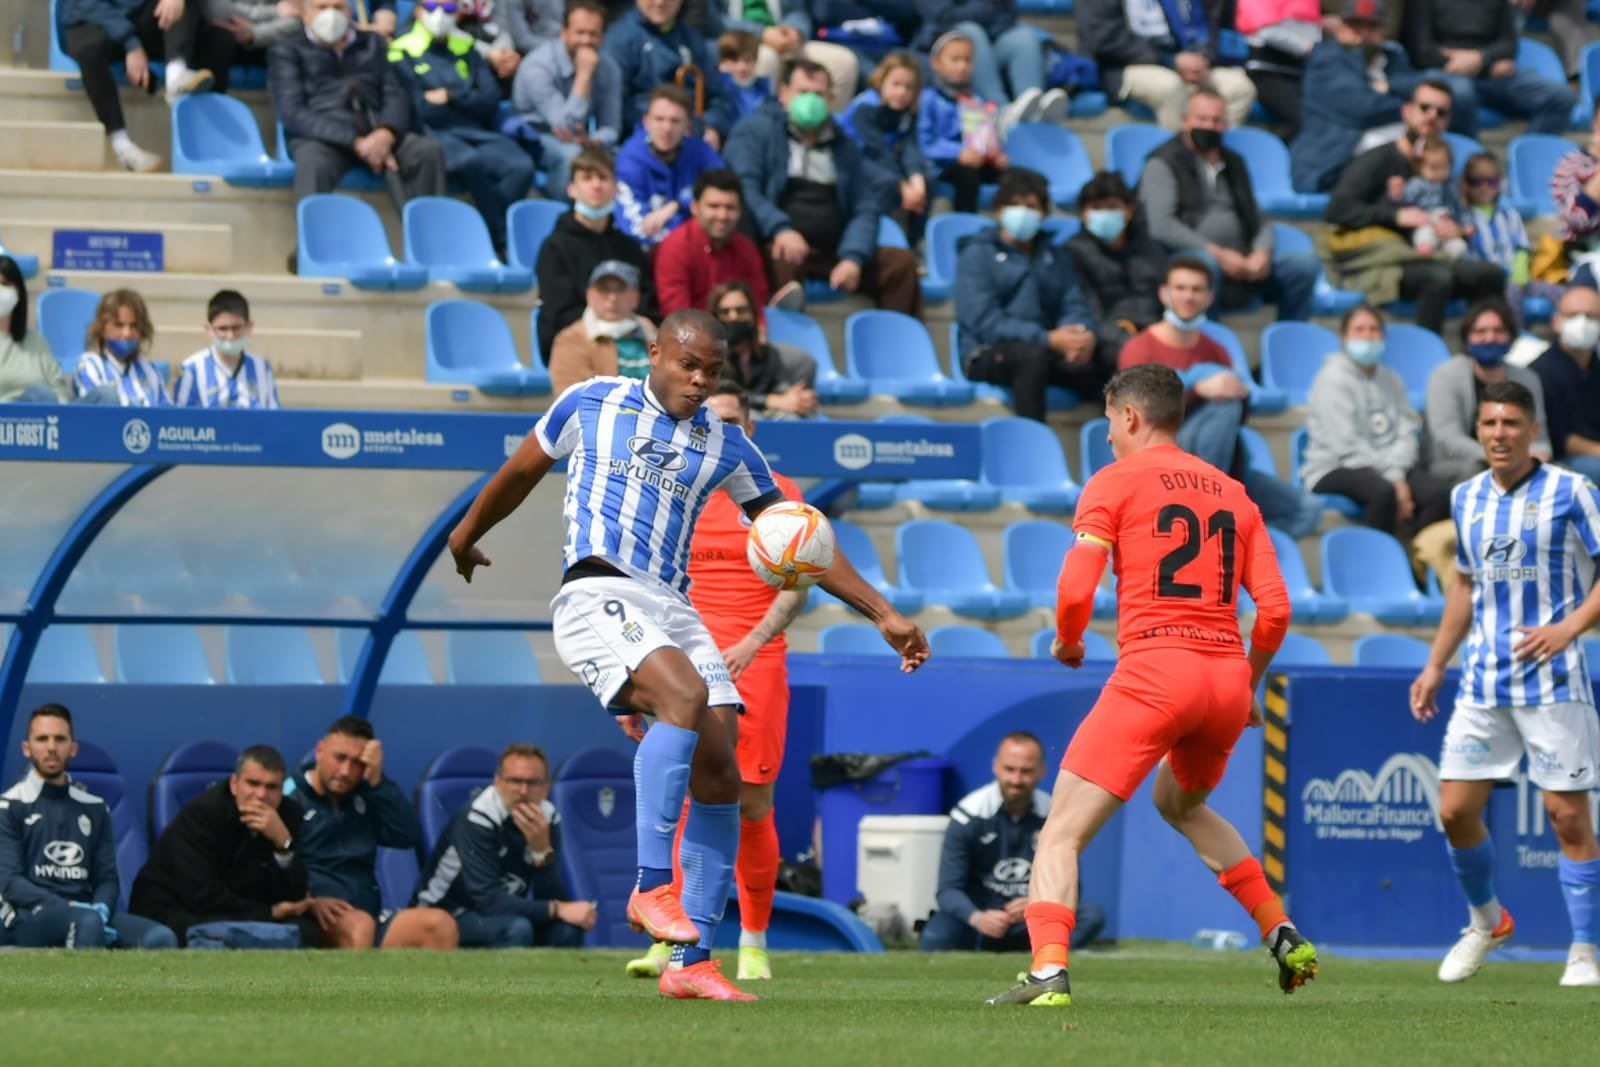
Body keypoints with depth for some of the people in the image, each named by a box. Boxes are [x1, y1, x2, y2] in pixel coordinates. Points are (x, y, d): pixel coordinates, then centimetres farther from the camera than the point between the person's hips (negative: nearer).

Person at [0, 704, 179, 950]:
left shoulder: (94, 808, 23)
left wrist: (100, 908, -7)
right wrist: (71, 909, -16)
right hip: (28, 917, -5)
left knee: (161, 938, -25)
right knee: (87, 922, -39)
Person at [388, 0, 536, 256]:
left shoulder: (467, 50, 21)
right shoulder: (402, 52, 7)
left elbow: (491, 100, 10)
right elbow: (420, 109, -3)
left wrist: (451, 96, -3)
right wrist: (469, 100, 6)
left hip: (478, 132, 4)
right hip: (435, 134, -4)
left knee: (522, 166, -28)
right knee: (471, 161, -39)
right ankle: (503, 242, -28)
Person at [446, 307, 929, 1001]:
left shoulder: (725, 445, 14)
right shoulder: (592, 404, 6)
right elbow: (520, 473, 22)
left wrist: (883, 614, 11)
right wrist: (468, 534, 34)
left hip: (674, 609, 5)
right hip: (598, 597, -5)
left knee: (718, 779, -6)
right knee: (686, 695, -33)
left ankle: (691, 963, 2)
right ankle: (652, 886, -35)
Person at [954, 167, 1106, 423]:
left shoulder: (1055, 257, 23)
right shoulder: (978, 253, 5)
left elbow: (1075, 306, 13)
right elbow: (984, 321, -8)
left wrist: (1084, 335, -14)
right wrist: (1049, 339, -19)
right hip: (987, 354, -5)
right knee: (1032, 355, -39)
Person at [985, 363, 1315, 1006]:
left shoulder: (1115, 482, 3)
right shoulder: (1231, 493, 17)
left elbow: (1075, 592, -7)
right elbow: (1274, 609, 10)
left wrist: (1067, 642, 14)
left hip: (1153, 670, -6)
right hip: (1227, 677, 6)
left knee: (1061, 835, -5)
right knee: (1181, 804, 34)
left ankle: (1049, 971, -27)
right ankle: (1285, 940, 27)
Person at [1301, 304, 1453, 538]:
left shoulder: (1390, 379, 17)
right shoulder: (1333, 379, -3)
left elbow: (1408, 433, 8)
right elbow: (1347, 446, -12)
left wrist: (1398, 476, -13)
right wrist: (1393, 482, -17)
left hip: (1391, 468, 6)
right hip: (1334, 470, -6)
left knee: (1439, 492, -23)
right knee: (1383, 491, -38)